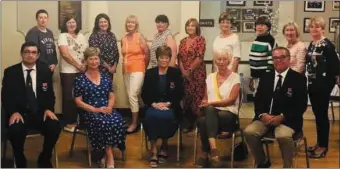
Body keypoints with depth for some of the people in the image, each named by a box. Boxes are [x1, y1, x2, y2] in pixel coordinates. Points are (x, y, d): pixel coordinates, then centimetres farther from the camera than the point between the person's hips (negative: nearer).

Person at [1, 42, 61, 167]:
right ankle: (21, 163, -3)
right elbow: (6, 96, -1)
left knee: (55, 127, -26)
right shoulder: (10, 72, 1)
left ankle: (44, 160, 1)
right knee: (15, 130, -33)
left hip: (40, 113, 2)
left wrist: (49, 109, -11)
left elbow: (50, 93, 8)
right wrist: (13, 112, -18)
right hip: (20, 114, -2)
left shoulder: (45, 70, 7)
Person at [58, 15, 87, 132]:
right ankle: (69, 124, 5)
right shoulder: (63, 36, -4)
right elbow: (65, 54, -15)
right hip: (68, 72, -6)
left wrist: (85, 65, -8)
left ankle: (75, 121, 20)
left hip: (81, 71, 6)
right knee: (69, 97, -2)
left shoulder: (81, 36, 14)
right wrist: (78, 65, -14)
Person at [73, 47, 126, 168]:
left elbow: (111, 96, 15)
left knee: (118, 121, -29)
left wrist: (110, 107, -8)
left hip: (107, 110, 4)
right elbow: (78, 101, -2)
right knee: (103, 123, -35)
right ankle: (110, 156, -19)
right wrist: (95, 110, -14)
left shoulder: (106, 77, 14)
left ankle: (107, 154, -14)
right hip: (89, 112, -3)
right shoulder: (80, 79, 1)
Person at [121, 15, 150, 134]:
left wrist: (144, 67, 4)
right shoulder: (124, 39, 9)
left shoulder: (139, 37, -6)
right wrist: (124, 68, 8)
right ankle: (134, 120, 18)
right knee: (130, 96, 8)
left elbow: (147, 53, -3)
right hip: (126, 70, 6)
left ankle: (134, 123, -5)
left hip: (137, 70, -6)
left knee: (132, 95, -12)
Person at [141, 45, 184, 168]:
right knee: (151, 116, -32)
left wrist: (167, 104, -15)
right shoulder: (150, 73, 8)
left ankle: (164, 145, -8)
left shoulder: (176, 73, 5)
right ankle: (154, 152, -26)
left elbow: (180, 94, -1)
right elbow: (144, 94, 4)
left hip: (170, 106, -1)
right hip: (153, 106, 1)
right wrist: (154, 104, -14)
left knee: (166, 116, -34)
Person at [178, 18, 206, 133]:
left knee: (198, 97, -5)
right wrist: (183, 71, -4)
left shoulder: (200, 39, -3)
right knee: (187, 98, 7)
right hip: (184, 74, 5)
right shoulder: (183, 41, 13)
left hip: (197, 73, -5)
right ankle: (189, 123, 16)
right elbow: (180, 58, 9)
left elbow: (199, 58, -12)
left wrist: (190, 70, -12)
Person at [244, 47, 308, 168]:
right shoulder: (265, 77, 14)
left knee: (283, 135, -35)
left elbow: (301, 105, -6)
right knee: (249, 132, -22)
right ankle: (262, 162, 2)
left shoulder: (299, 78, 1)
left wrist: (282, 117, -18)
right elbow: (258, 100, 10)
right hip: (265, 117, 4)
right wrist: (262, 114, -12)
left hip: (288, 119, -4)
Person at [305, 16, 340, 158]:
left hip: (324, 84, -8)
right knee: (316, 113, 13)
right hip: (312, 83, 8)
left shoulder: (327, 44, -14)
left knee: (322, 114, -1)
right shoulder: (311, 44, 11)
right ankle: (319, 143, 24)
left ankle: (323, 146, 9)